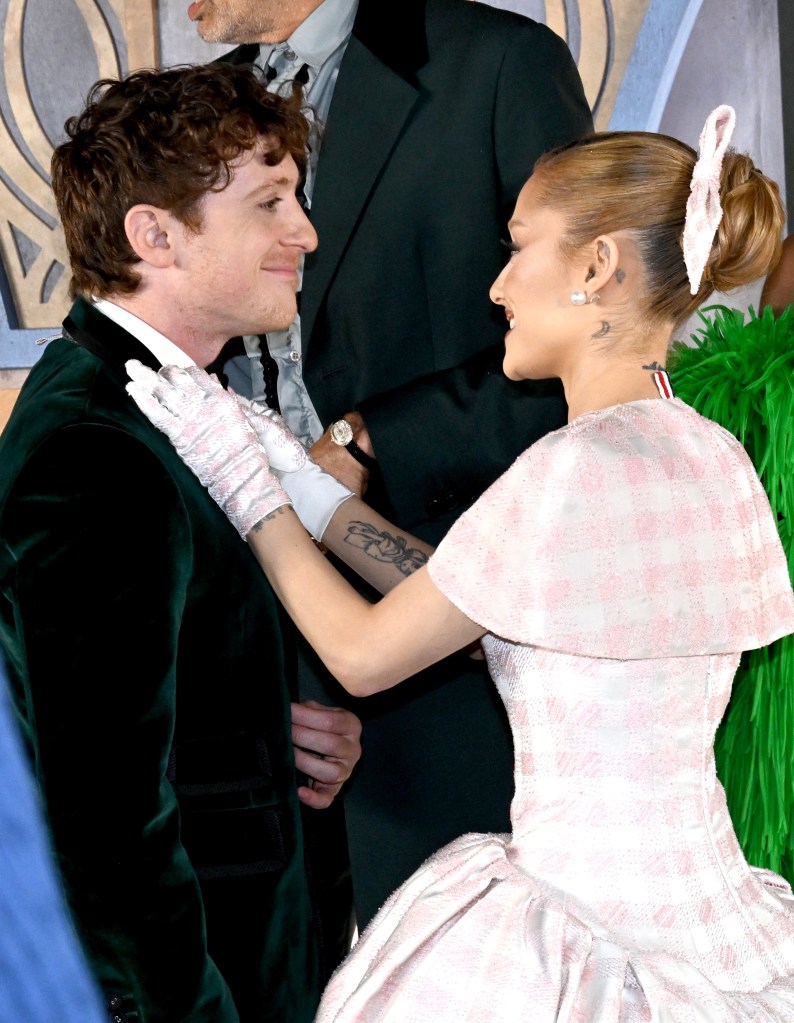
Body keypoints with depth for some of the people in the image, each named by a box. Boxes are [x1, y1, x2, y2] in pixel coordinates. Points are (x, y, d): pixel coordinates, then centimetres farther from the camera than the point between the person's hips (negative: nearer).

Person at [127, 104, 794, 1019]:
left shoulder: (581, 469, -20)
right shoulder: (710, 457, 5)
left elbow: (363, 655, -8)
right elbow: (470, 607, 11)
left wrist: (248, 488, 4)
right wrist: (302, 481, 14)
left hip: (594, 931, -8)